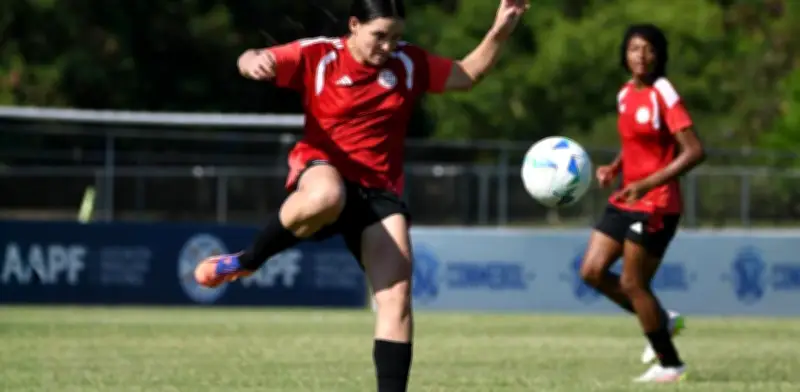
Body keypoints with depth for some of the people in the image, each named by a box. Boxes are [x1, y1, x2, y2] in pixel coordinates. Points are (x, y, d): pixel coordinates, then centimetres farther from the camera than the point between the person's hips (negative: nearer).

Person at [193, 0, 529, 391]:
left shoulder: (409, 63, 5)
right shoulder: (317, 55, -5)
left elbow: (467, 74, 15)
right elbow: (254, 62, -14)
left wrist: (499, 32, -1)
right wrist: (253, 62, -39)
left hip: (379, 190, 4)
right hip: (322, 170, -4)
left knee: (397, 294, -12)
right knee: (326, 198, -43)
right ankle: (246, 262, -18)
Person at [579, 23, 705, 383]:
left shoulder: (663, 95, -15)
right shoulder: (626, 94, 9)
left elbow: (694, 151, -21)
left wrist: (647, 184, -27)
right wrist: (613, 168, 4)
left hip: (656, 205, -8)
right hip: (625, 201, 8)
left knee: (632, 283, -5)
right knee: (592, 271, 5)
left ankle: (670, 364, 10)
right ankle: (662, 320, 21)